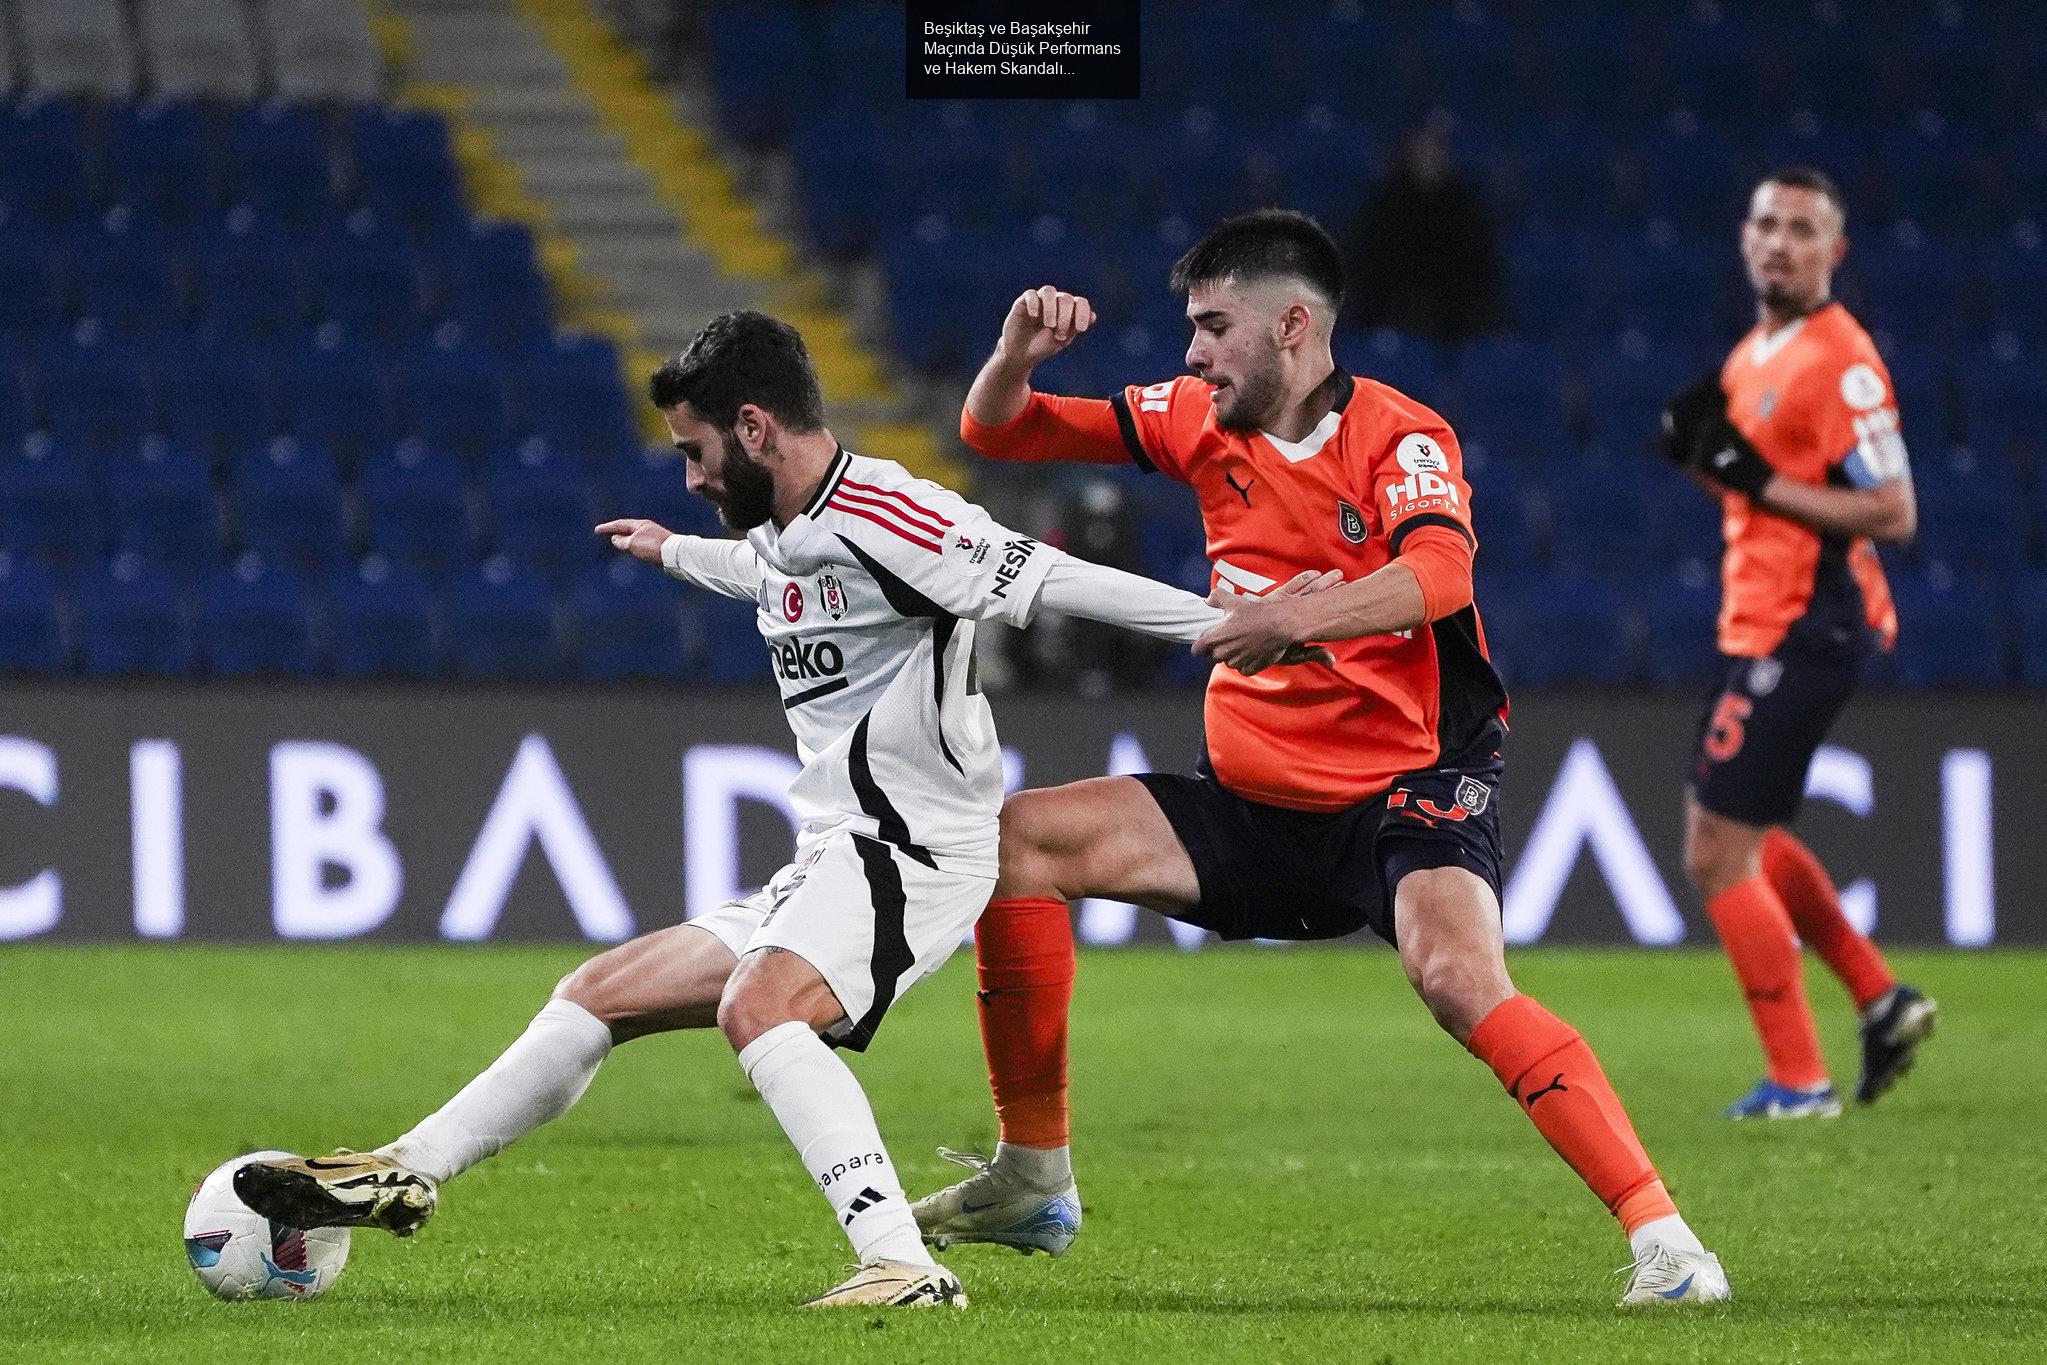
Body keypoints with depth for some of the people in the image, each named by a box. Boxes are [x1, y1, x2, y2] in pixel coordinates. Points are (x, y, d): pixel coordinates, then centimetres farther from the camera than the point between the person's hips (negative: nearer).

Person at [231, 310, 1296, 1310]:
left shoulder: (880, 518, -16)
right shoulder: (787, 537, 15)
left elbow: (1042, 577, -21)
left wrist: (1222, 621, -27)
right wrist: (672, 553, 60)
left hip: (912, 854, -10)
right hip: (828, 862, 10)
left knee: (757, 1006, -35)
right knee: (598, 995, 14)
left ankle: (904, 1266, -43)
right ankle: (407, 1175, 23)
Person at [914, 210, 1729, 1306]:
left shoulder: (1399, 438, -14)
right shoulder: (1201, 425, 5)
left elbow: (1437, 573, -34)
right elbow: (997, 431, 10)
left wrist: (1300, 617, -51)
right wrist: (1018, 351, -13)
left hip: (1408, 793, -7)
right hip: (1252, 804, 7)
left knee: (1460, 978, -33)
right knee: (1017, 838, -4)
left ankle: (1660, 1237, -32)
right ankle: (1032, 1183, 5)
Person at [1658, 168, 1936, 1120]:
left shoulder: (1838, 362, -16)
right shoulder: (1755, 354, 13)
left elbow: (1893, 513, -20)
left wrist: (1760, 482, -22)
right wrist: (1696, 452, 5)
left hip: (1803, 636, -10)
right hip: (1761, 628, 10)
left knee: (1719, 855, -8)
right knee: (1745, 839, 21)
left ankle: (1799, 1080, -2)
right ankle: (1882, 1000, 27)